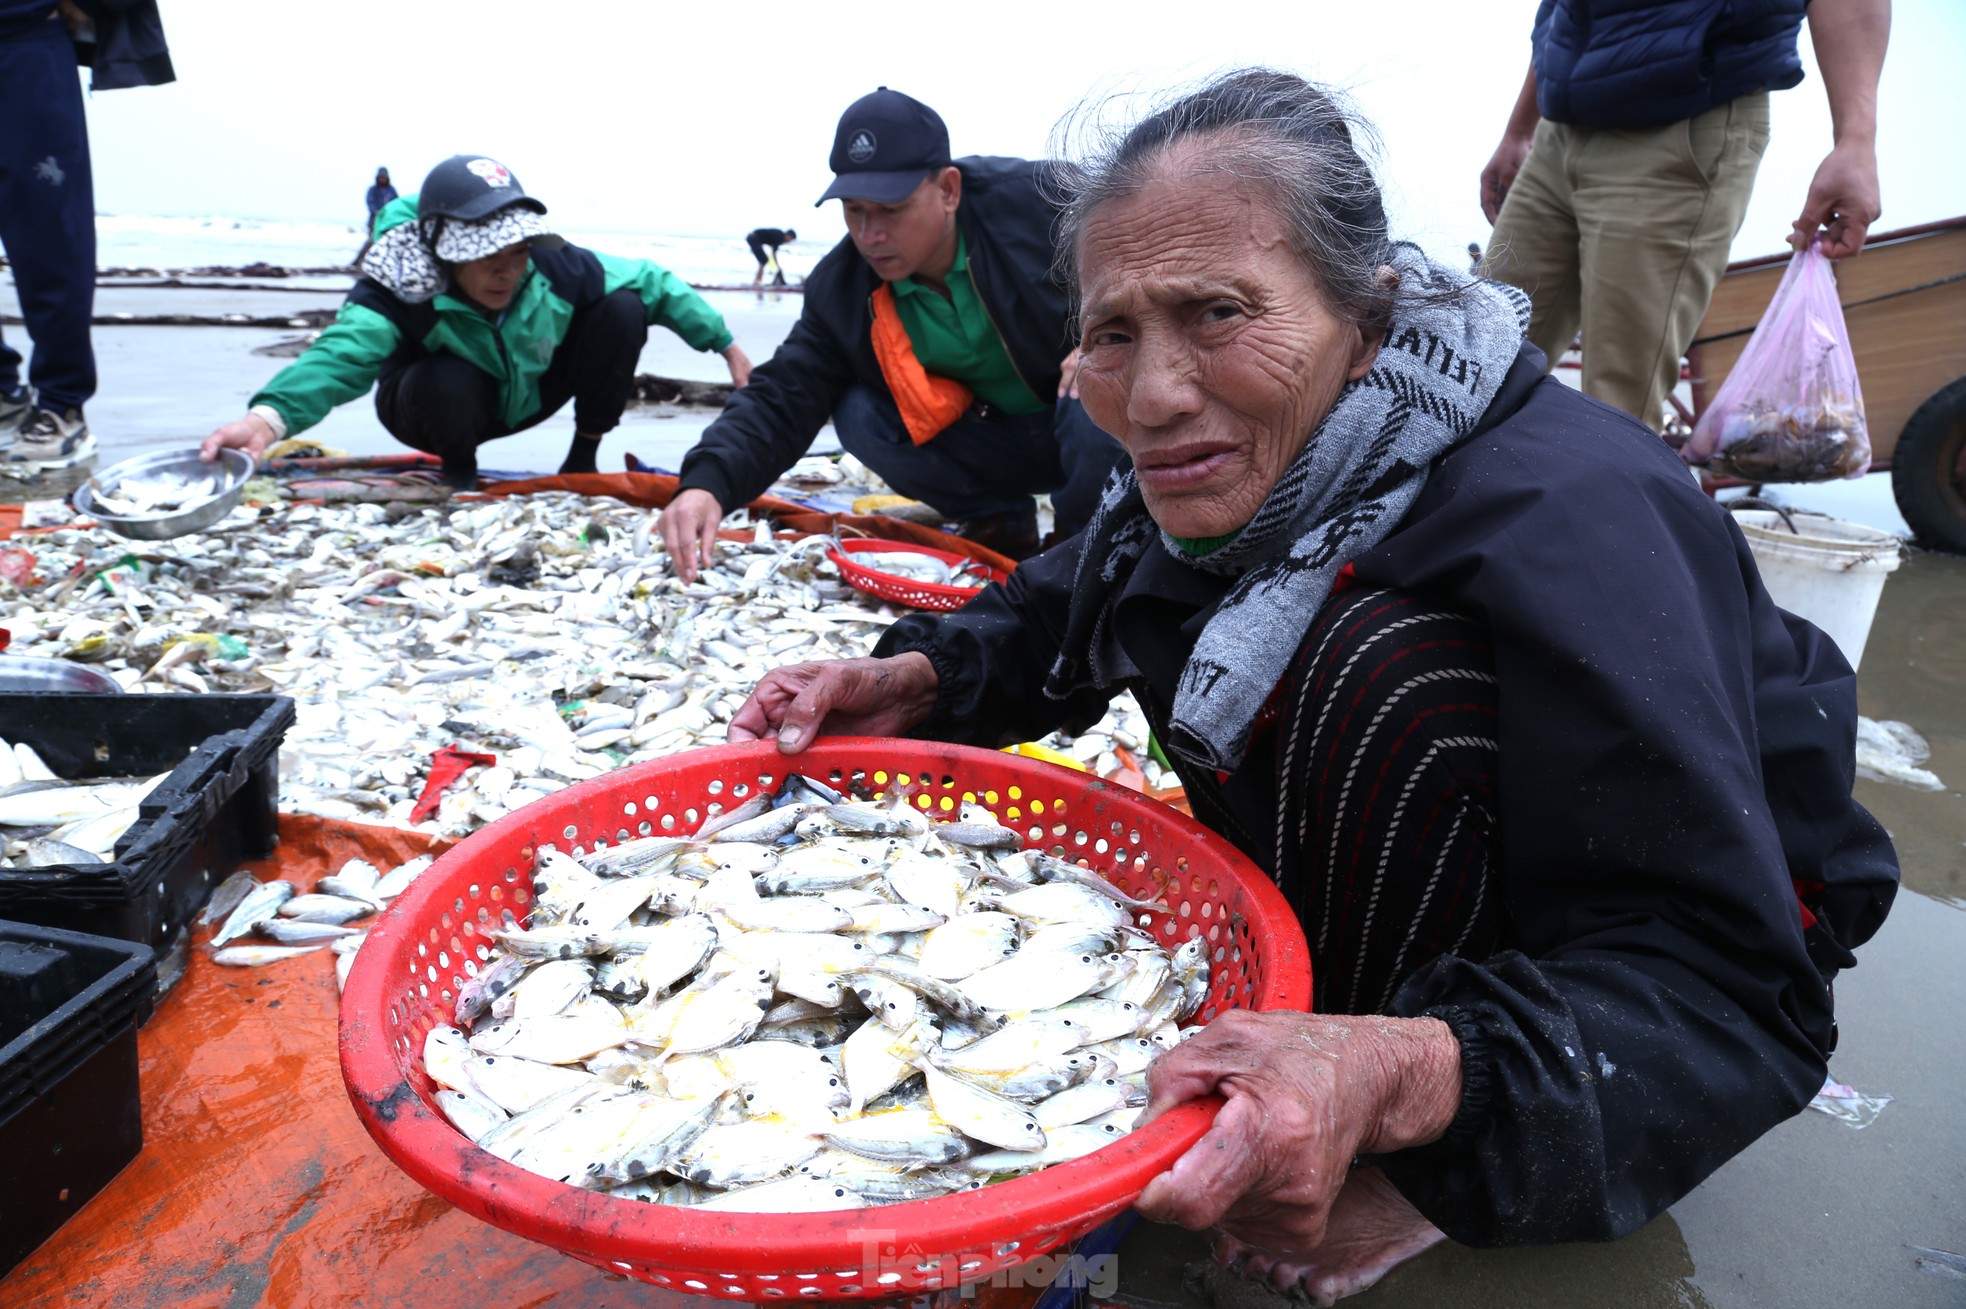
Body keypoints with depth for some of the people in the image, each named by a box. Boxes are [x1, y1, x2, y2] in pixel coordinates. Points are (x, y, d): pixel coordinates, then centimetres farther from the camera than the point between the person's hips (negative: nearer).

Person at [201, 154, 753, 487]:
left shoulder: (553, 268, -28)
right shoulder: (399, 293, -37)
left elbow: (649, 282, -14)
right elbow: (341, 356, -55)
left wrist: (726, 345, -13)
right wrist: (269, 417, -76)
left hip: (528, 395, 3)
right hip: (446, 406, -3)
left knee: (623, 308, -18)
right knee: (449, 382, -41)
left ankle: (583, 458, 1)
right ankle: (459, 471, -3)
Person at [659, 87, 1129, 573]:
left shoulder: (1038, 199, -21)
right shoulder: (839, 290, -10)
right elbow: (779, 401, -14)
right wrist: (707, 482, -32)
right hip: (996, 447, 4)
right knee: (859, 414, -17)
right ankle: (1000, 524, 3)